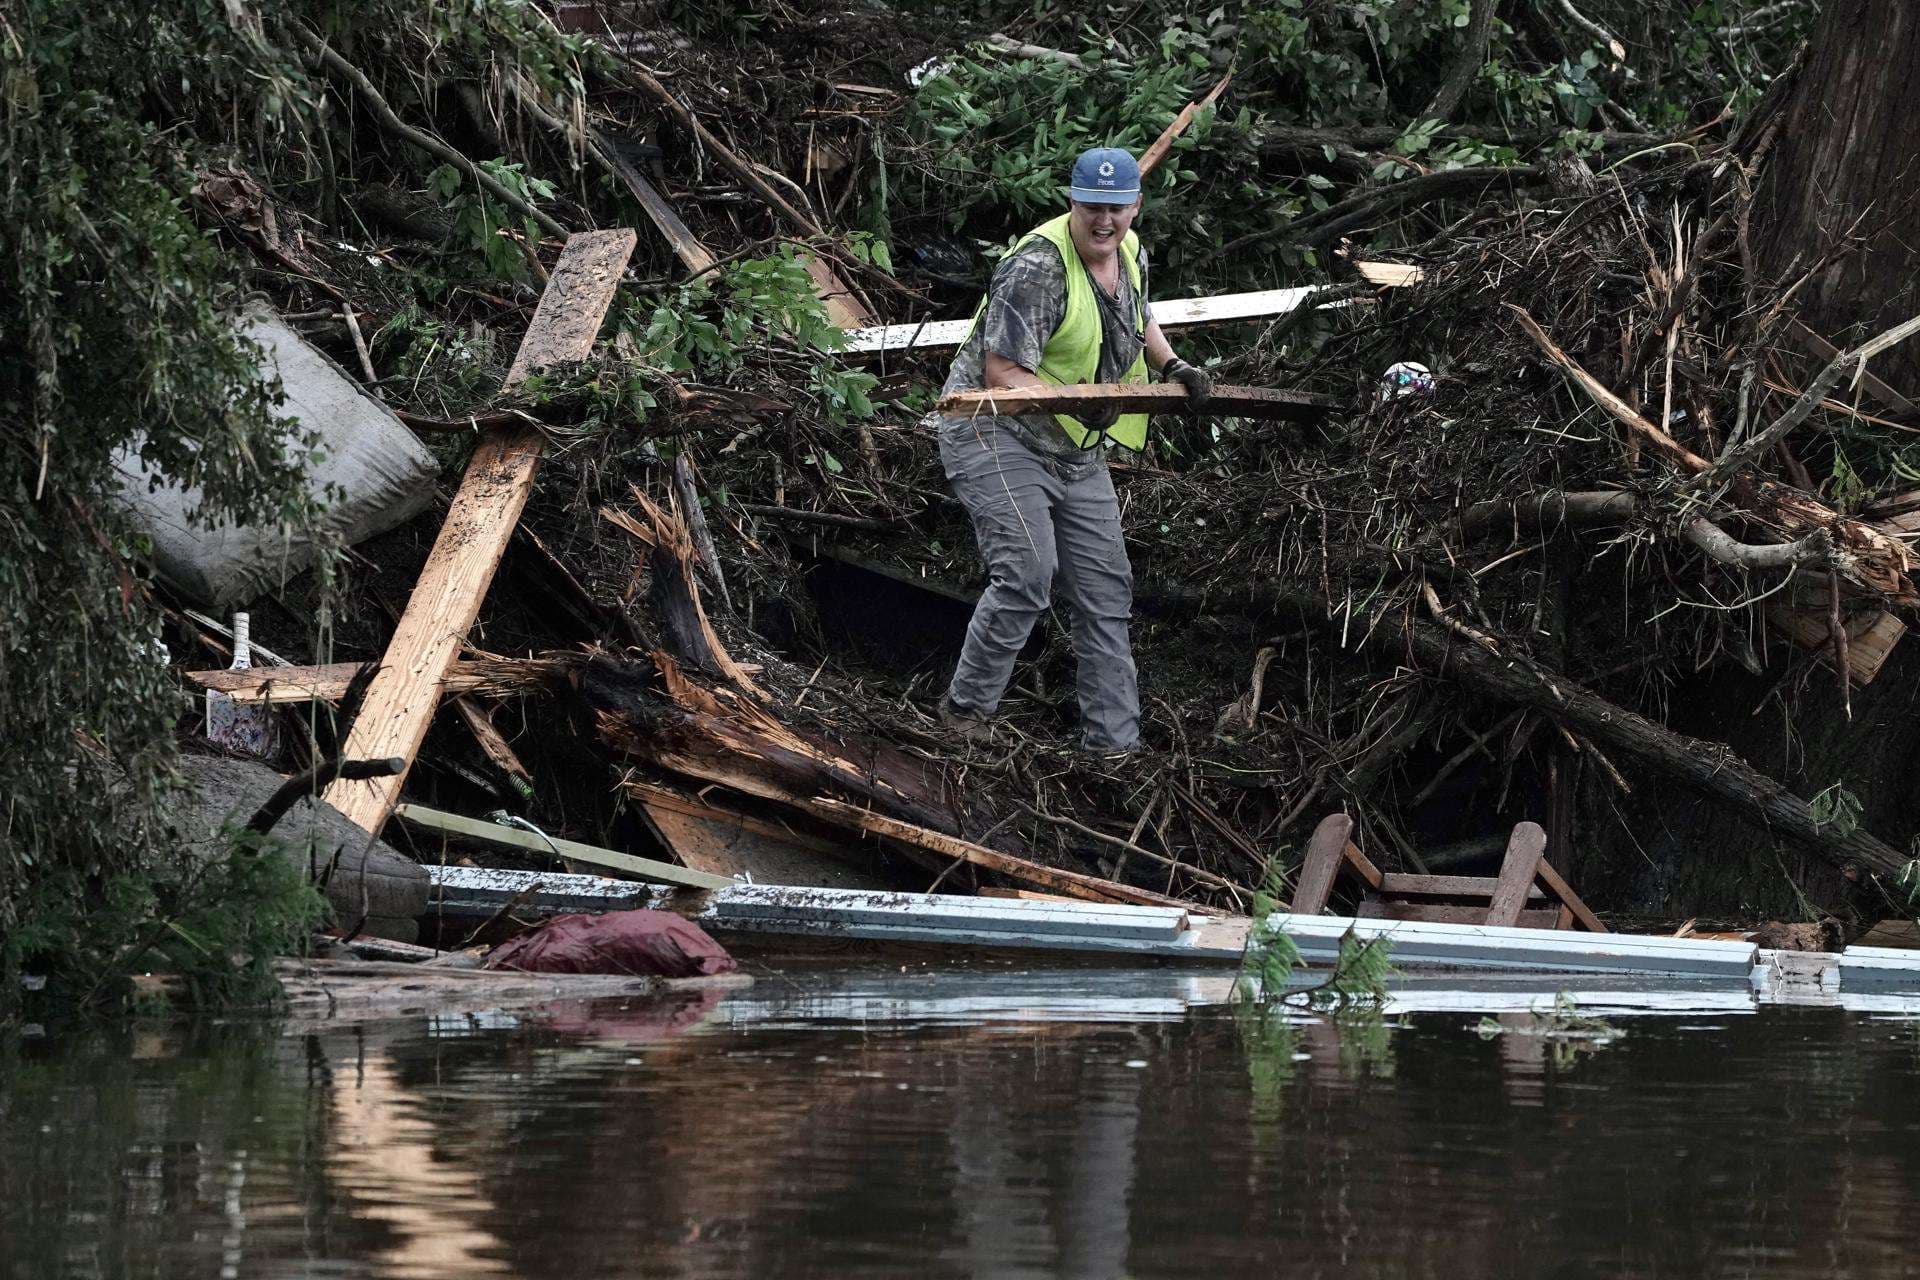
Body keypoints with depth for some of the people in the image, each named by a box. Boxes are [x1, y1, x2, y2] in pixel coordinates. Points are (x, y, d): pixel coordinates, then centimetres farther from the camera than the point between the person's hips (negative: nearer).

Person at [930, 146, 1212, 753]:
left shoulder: (1131, 254, 4)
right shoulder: (1038, 267, -23)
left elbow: (1137, 319, 28)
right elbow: (1003, 374, -26)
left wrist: (1172, 366, 10)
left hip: (1076, 449, 8)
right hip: (995, 432, -8)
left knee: (1106, 589, 5)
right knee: (1027, 572, -23)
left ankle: (1114, 740, 10)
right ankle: (966, 709, -6)